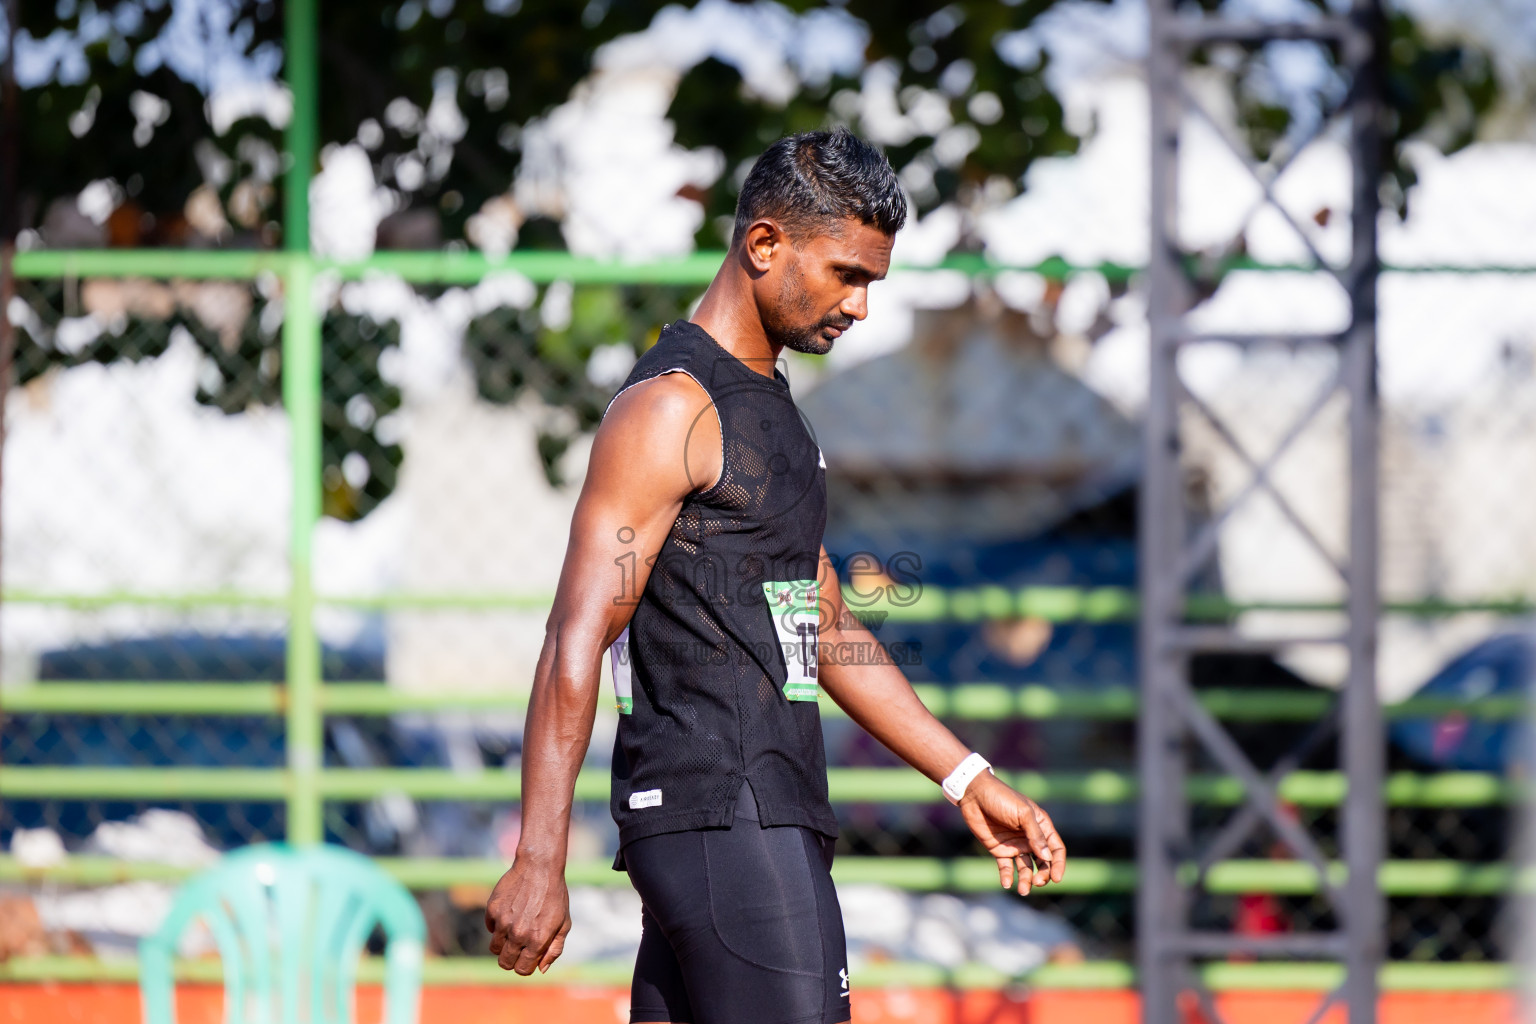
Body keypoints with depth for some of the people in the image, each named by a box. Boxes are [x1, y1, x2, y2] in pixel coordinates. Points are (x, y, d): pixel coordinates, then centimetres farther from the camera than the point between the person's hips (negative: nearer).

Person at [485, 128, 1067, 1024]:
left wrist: (968, 778, 23)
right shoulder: (670, 410, -10)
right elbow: (576, 643, -16)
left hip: (773, 810, 9)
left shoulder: (770, 411, 21)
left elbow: (825, 631, 28)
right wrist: (539, 861, -23)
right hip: (720, 813, -9)